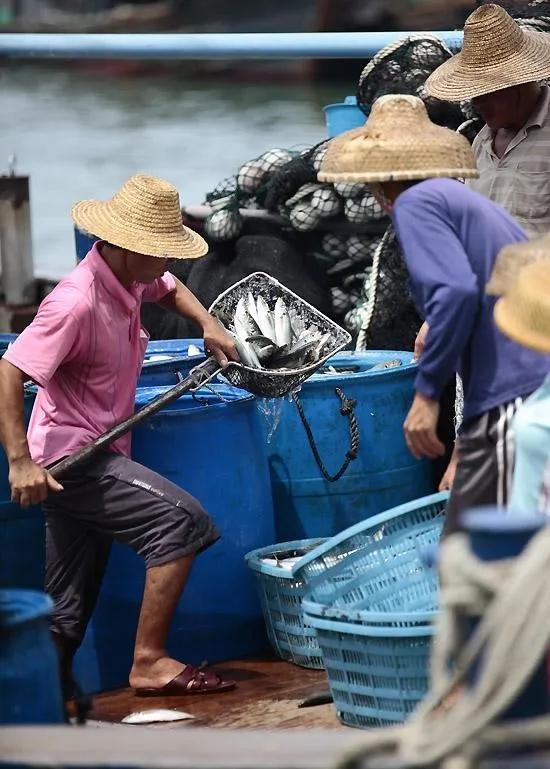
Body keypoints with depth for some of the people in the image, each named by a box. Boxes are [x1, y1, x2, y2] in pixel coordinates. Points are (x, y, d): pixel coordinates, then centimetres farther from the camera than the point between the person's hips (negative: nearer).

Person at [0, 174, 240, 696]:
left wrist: (207, 323, 14)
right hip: (71, 458, -10)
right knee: (182, 520, -20)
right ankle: (149, 662, -16)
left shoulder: (131, 279, 7)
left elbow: (169, 289, 33)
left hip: (95, 456, 10)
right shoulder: (78, 302, -21)